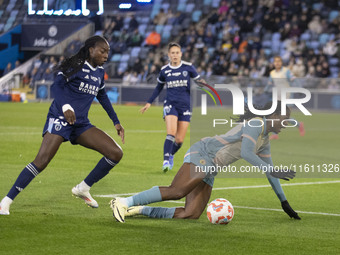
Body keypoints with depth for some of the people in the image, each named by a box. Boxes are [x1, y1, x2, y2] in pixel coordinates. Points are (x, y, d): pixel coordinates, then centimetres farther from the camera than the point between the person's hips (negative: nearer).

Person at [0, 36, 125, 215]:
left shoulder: (99, 72, 15)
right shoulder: (75, 65, -6)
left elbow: (102, 96, 29)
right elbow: (57, 85, -15)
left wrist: (116, 121, 29)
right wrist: (65, 106, -31)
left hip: (81, 124, 7)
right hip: (60, 119, -7)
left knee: (116, 153, -6)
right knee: (41, 162, -21)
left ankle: (83, 188, 8)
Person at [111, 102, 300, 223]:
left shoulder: (265, 141, 22)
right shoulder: (256, 123, -8)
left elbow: (268, 171, 28)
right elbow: (246, 152, -22)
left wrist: (284, 202, 28)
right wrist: (272, 171, -22)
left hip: (209, 171, 9)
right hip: (203, 154, -9)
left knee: (191, 215, -10)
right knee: (176, 192, -31)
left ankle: (139, 210, -7)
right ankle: (124, 202, -29)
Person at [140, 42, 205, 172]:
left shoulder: (188, 67, 0)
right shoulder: (164, 70, 5)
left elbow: (198, 81, 8)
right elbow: (159, 87, 19)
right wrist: (149, 103, 18)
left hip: (185, 105, 0)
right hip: (170, 104, 0)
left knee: (179, 140, 1)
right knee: (171, 132, -23)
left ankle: (171, 155, 30)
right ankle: (166, 161, -24)